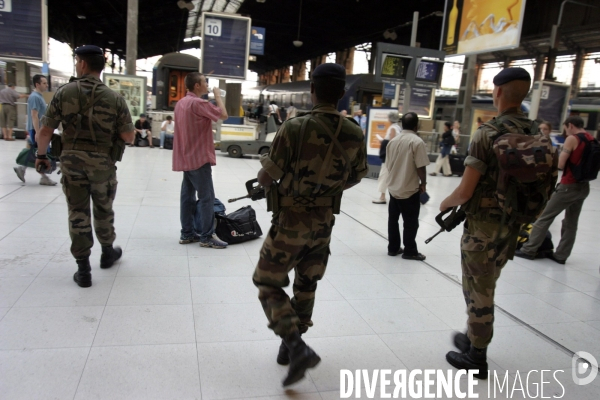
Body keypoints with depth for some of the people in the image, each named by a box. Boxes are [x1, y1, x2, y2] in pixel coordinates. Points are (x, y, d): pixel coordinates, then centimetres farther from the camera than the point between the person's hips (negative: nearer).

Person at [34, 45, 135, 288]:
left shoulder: (64, 93, -4)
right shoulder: (114, 98, -5)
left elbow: (45, 131, -4)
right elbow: (128, 137, -5)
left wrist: (41, 155, 12)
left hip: (71, 160, 0)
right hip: (102, 163, 0)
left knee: (78, 214, 6)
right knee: (103, 210, 18)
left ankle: (83, 270, 10)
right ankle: (107, 253, 37)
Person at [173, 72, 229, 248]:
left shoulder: (181, 103, 13)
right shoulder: (198, 103, -15)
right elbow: (223, 115, -14)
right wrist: (218, 96, 0)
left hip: (186, 158, 9)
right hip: (199, 157, -9)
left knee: (187, 196, 10)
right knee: (207, 197, -5)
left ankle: (187, 233, 16)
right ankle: (206, 236, -1)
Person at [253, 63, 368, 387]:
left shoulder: (294, 128, -20)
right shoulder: (355, 135, -6)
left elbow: (267, 178, -14)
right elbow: (356, 177, 9)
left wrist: (265, 171, 10)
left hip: (291, 221, -5)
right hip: (324, 223, 5)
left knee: (268, 284, 10)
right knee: (306, 286, 20)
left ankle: (297, 348, -1)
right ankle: (291, 345, 34)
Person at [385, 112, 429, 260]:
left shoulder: (393, 140, 4)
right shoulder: (417, 141, -14)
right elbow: (420, 167, -17)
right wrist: (423, 183, -2)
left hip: (394, 187, 6)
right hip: (410, 189, -6)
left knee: (393, 219, 13)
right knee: (411, 221, 6)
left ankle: (393, 248, 22)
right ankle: (410, 251, 14)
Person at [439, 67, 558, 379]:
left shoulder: (487, 133, -18)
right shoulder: (538, 135, 2)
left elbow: (465, 191, -20)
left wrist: (445, 204, 0)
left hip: (483, 227, -7)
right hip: (512, 227, 7)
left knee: (478, 291, 7)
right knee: (485, 287, 23)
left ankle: (476, 358, 21)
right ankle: (473, 339, 39)